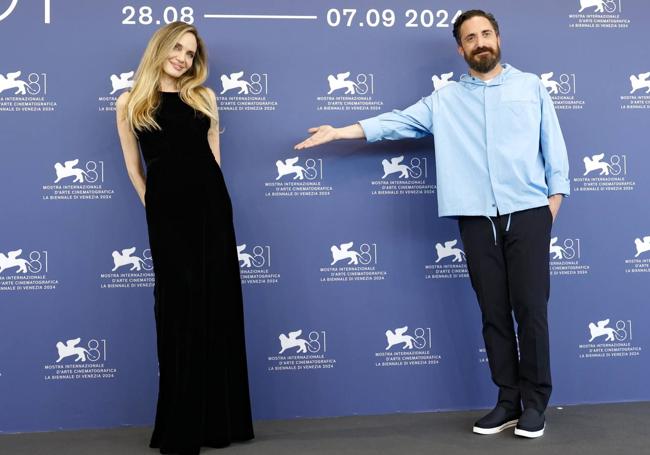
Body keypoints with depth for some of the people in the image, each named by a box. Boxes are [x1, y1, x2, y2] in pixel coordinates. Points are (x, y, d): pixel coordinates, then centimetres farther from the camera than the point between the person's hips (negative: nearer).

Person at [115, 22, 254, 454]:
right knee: (179, 309, 0)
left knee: (219, 305, 3)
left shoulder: (203, 97, 11)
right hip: (166, 212, -2)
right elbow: (134, 165, 10)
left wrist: (208, 196, 8)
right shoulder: (131, 102, 6)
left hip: (211, 206, 2)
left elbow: (213, 154, 14)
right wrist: (153, 203, 6)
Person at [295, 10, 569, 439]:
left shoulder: (531, 86, 10)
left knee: (530, 309, -2)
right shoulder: (445, 100, 12)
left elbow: (553, 145, 8)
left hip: (528, 214, -1)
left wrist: (555, 197, 1)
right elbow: (397, 122, 6)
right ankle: (508, 402, 15)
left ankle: (535, 403, 9)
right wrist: (339, 132, -2)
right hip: (478, 219, 2)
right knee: (494, 313, 5)